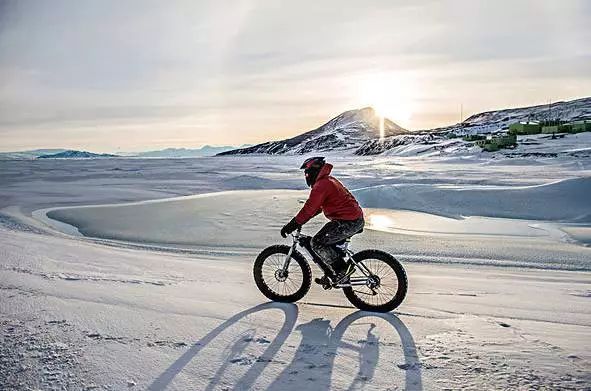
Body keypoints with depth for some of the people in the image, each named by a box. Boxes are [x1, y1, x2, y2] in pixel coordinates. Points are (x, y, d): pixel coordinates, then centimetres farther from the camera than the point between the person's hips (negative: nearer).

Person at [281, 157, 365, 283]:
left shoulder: (321, 185, -14)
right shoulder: (329, 180, 19)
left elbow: (309, 208, -18)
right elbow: (317, 207, 24)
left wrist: (292, 224, -12)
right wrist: (299, 220, 22)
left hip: (348, 223, -11)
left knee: (317, 243, -8)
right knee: (328, 242, 21)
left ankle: (340, 272, -1)